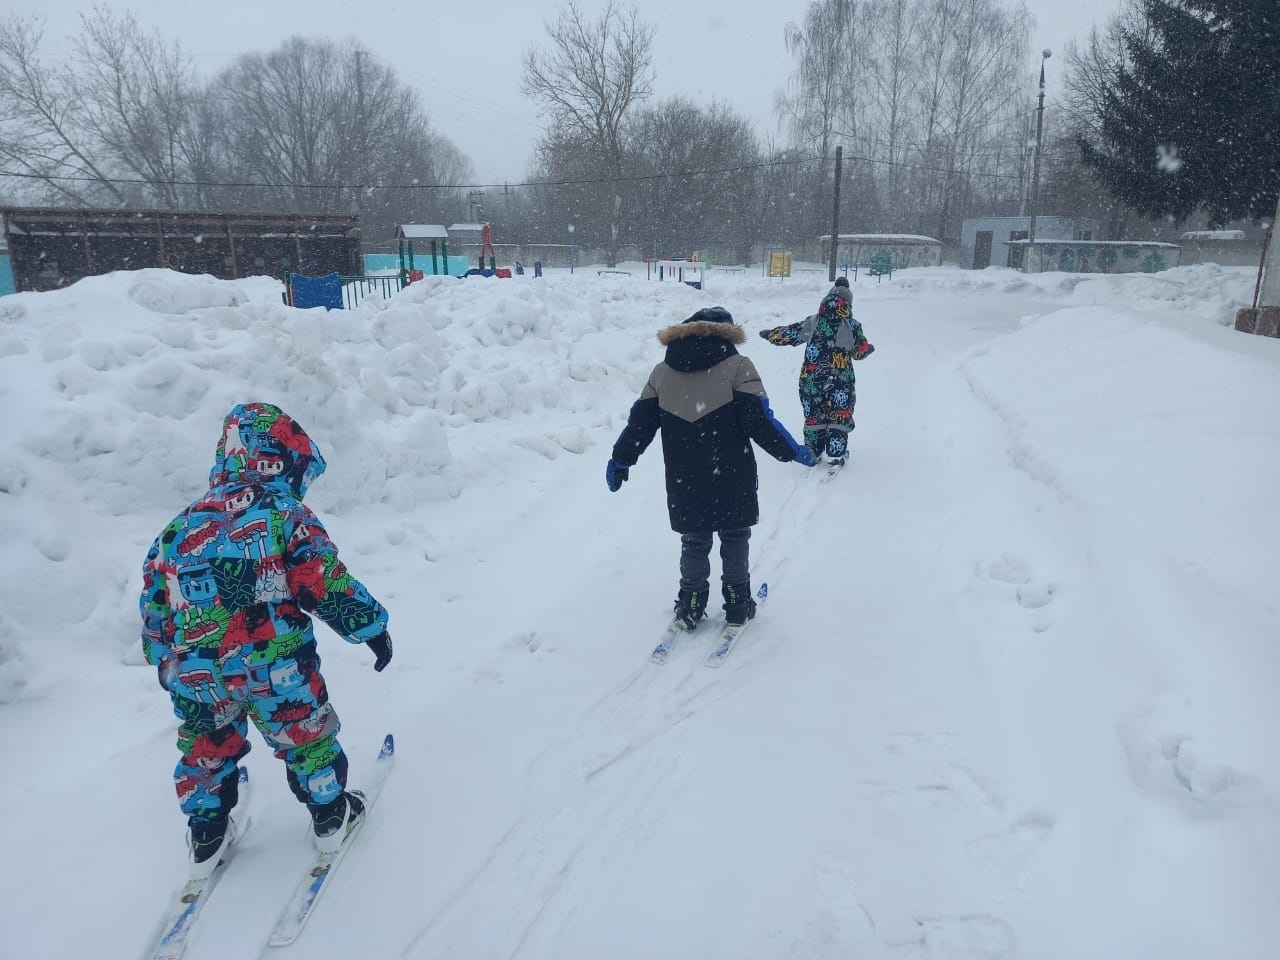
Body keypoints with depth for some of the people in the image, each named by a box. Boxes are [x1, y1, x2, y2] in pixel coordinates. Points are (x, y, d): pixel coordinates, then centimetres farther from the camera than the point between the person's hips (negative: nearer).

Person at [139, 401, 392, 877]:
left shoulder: (180, 526, 7)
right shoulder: (285, 515, -9)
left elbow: (154, 604, 13)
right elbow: (328, 585, -12)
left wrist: (166, 664, 25)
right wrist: (372, 627, -1)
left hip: (193, 673, 4)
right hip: (274, 668, -4)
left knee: (206, 749, 25)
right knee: (305, 735, 17)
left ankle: (206, 837, 39)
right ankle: (330, 814, 33)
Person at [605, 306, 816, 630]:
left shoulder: (662, 372, 5)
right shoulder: (737, 366, -6)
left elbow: (639, 422, 7)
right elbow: (759, 420, -12)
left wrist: (620, 460, 17)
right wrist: (792, 451, -1)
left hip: (684, 484, 3)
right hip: (732, 481, -2)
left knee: (694, 541, 17)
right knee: (735, 538, 15)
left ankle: (690, 606, 20)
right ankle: (737, 603, 22)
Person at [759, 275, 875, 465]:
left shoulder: (811, 323, -3)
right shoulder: (852, 326, -6)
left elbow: (786, 334, 4)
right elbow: (860, 352, 2)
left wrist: (769, 334, 22)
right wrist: (869, 348, 26)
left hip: (811, 378, 2)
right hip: (840, 380, -2)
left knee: (813, 414, 15)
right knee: (840, 414, 11)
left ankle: (812, 452, 22)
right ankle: (836, 454, 11)